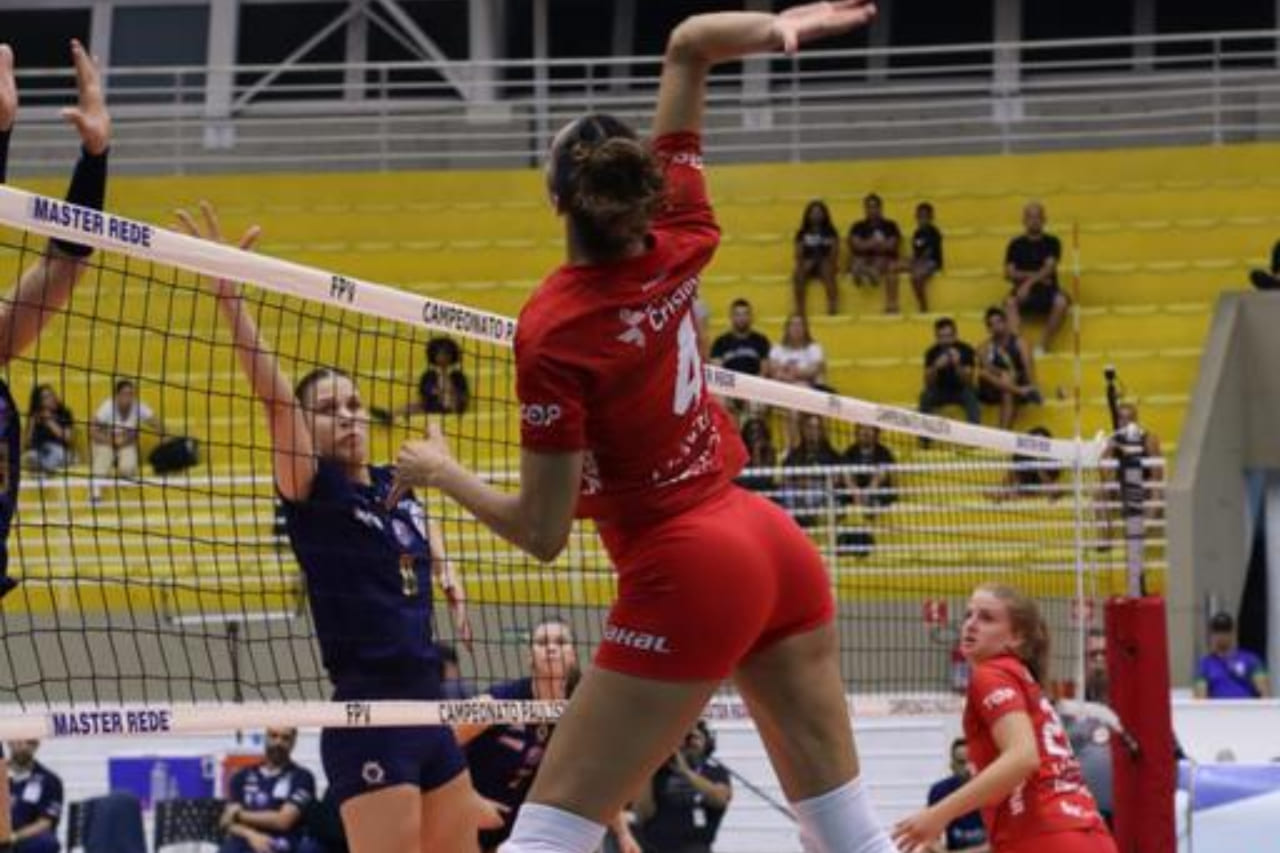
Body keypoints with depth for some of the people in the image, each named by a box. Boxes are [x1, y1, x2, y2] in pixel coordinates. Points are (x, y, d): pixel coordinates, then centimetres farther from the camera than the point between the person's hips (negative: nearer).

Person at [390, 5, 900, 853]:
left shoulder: (554, 331, -17)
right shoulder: (677, 246, -1)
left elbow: (543, 534, -12)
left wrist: (442, 473, 2)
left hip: (685, 576, -7)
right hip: (779, 545, 7)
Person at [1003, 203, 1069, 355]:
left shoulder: (1051, 242, 7)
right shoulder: (1016, 244, 9)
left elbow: (1049, 268, -8)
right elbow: (1009, 273, 0)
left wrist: (1029, 282, -23)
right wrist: (1035, 276, -10)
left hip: (1047, 290, 0)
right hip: (1023, 291, 0)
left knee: (1061, 302, -34)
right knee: (1010, 302, -34)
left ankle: (1043, 347, -28)